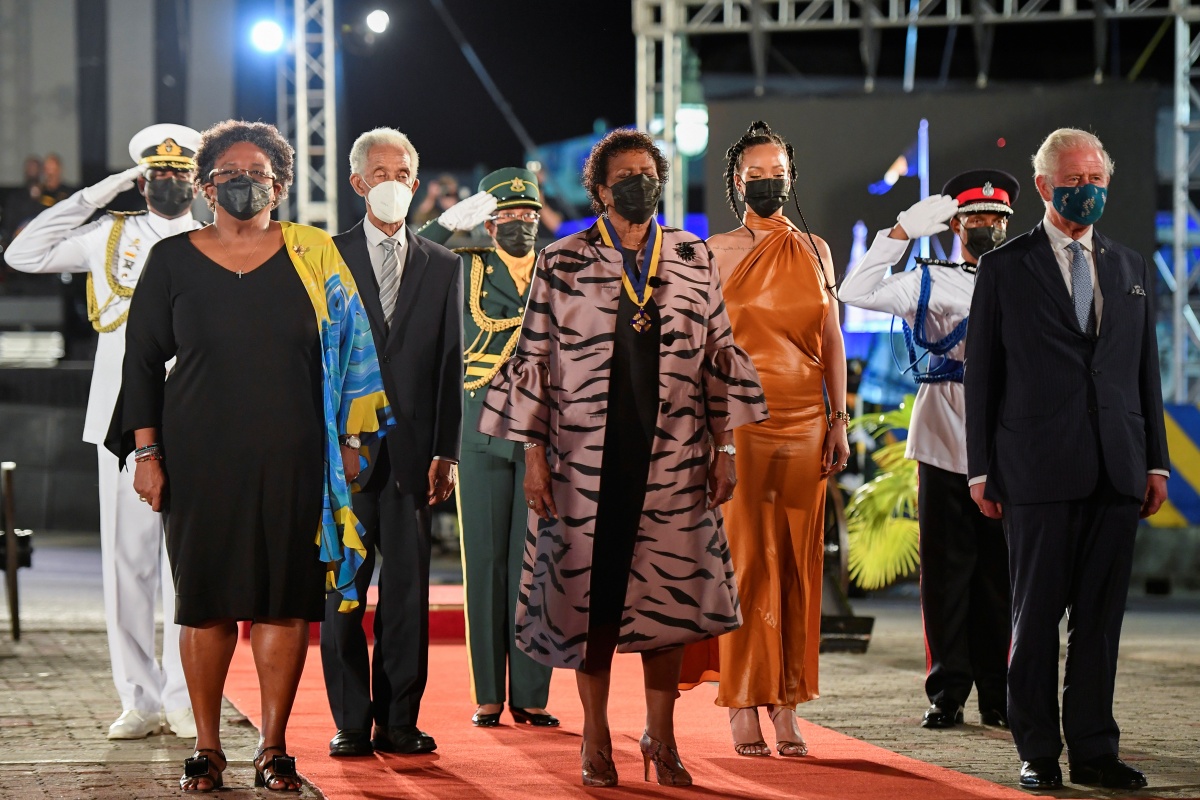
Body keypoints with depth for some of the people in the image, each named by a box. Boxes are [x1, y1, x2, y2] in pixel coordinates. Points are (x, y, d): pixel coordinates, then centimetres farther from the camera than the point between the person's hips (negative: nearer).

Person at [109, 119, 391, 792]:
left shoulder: (314, 256, 6)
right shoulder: (174, 260, 6)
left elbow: (346, 350, 9)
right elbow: (143, 360, 8)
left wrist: (348, 438, 3)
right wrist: (146, 452, 1)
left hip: (291, 459, 0)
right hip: (200, 456, 0)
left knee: (284, 599, -1)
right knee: (205, 600, 1)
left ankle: (274, 747, 6)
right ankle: (208, 747, 10)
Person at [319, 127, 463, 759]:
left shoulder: (442, 266, 12)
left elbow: (450, 364, 9)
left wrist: (445, 452, 2)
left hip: (411, 448, 2)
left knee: (408, 588, 3)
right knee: (342, 588, 0)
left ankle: (399, 720, 9)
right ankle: (352, 722, 5)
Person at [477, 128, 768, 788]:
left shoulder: (694, 259, 8)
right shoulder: (562, 264, 2)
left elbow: (719, 354, 10)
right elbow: (534, 360, 3)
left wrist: (724, 447, 6)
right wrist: (533, 453, -2)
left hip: (673, 459, 2)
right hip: (586, 457, -1)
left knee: (666, 596, 2)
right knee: (591, 592, 2)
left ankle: (661, 736, 13)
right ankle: (595, 739, 13)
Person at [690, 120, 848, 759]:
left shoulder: (814, 250, 11)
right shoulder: (716, 254, 2)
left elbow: (831, 339, 12)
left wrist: (839, 418, 4)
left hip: (804, 422, 3)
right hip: (740, 420, -3)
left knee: (797, 563, 2)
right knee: (745, 558, -5)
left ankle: (786, 704, 7)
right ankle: (743, 705, 0)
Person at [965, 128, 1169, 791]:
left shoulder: (1132, 269, 15)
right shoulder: (1004, 269, 4)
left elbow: (1146, 370, 16)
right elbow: (981, 374, 3)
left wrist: (1156, 462, 10)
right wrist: (981, 469, -1)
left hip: (1116, 471, 3)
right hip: (1039, 470, -3)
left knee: (1101, 617, 5)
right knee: (1036, 614, 2)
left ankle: (1094, 751, 11)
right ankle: (1038, 753, 9)